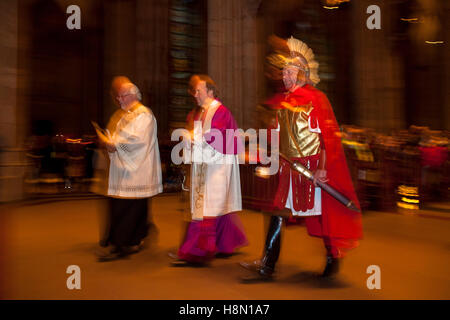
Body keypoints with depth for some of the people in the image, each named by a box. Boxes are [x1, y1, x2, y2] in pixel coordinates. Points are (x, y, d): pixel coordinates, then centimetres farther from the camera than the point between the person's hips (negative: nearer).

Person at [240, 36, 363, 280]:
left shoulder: (316, 98, -6)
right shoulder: (281, 102, 11)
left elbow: (329, 135, -11)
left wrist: (323, 167, -19)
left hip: (312, 167, -5)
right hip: (289, 167, 5)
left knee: (320, 213, 6)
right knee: (278, 213, 0)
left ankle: (333, 259, 28)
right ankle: (267, 265, 4)